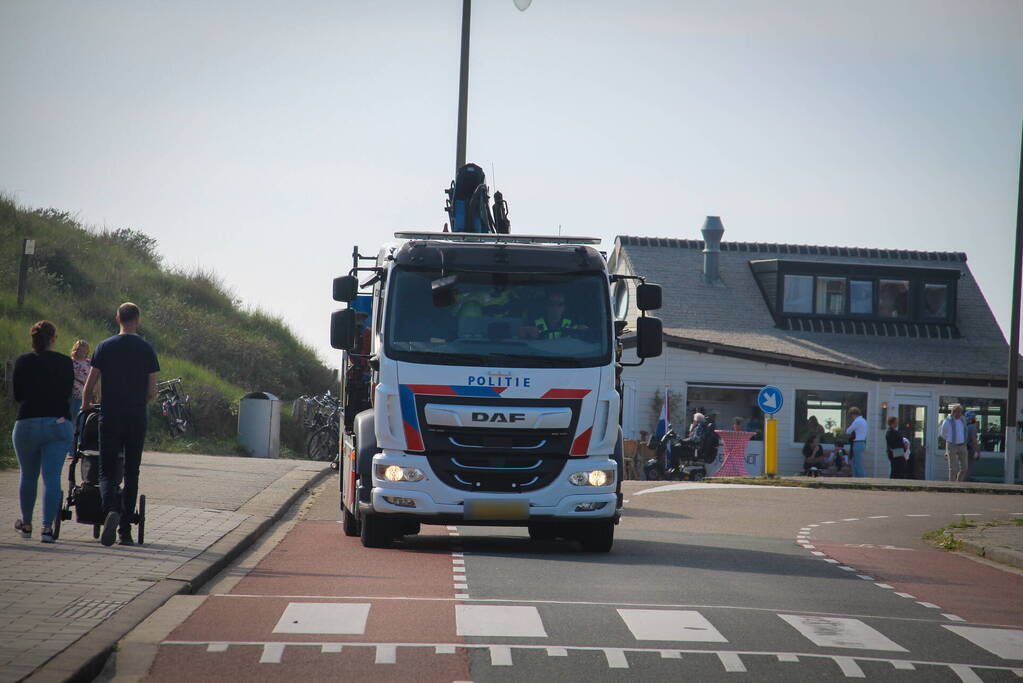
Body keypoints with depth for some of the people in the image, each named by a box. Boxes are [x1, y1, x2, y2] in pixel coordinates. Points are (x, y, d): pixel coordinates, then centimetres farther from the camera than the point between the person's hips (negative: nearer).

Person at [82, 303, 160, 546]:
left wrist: (86, 405, 20)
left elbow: (89, 386, 1)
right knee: (131, 474, 9)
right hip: (137, 419, 1)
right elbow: (152, 392, 2)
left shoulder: (104, 347, 1)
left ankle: (111, 511, -28)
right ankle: (125, 531, 9)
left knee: (107, 471, 1)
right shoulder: (147, 350, 2)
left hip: (110, 418, -1)